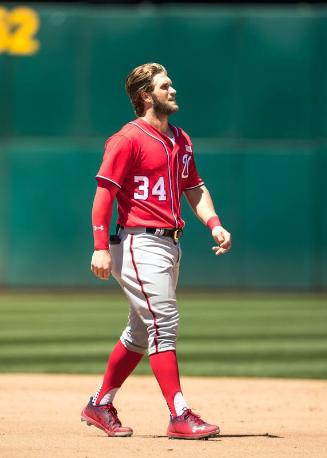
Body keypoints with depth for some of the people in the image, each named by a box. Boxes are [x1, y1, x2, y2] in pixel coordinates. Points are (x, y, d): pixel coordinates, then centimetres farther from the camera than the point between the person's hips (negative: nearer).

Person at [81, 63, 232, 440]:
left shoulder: (181, 141, 16)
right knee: (164, 324, -14)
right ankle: (180, 417, -15)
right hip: (139, 243, -9)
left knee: (141, 332, 14)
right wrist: (101, 248, -20)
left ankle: (100, 406, 26)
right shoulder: (128, 139, -9)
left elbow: (194, 188, 22)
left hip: (169, 245, 9)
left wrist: (214, 224, 3)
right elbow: (104, 192, -13)